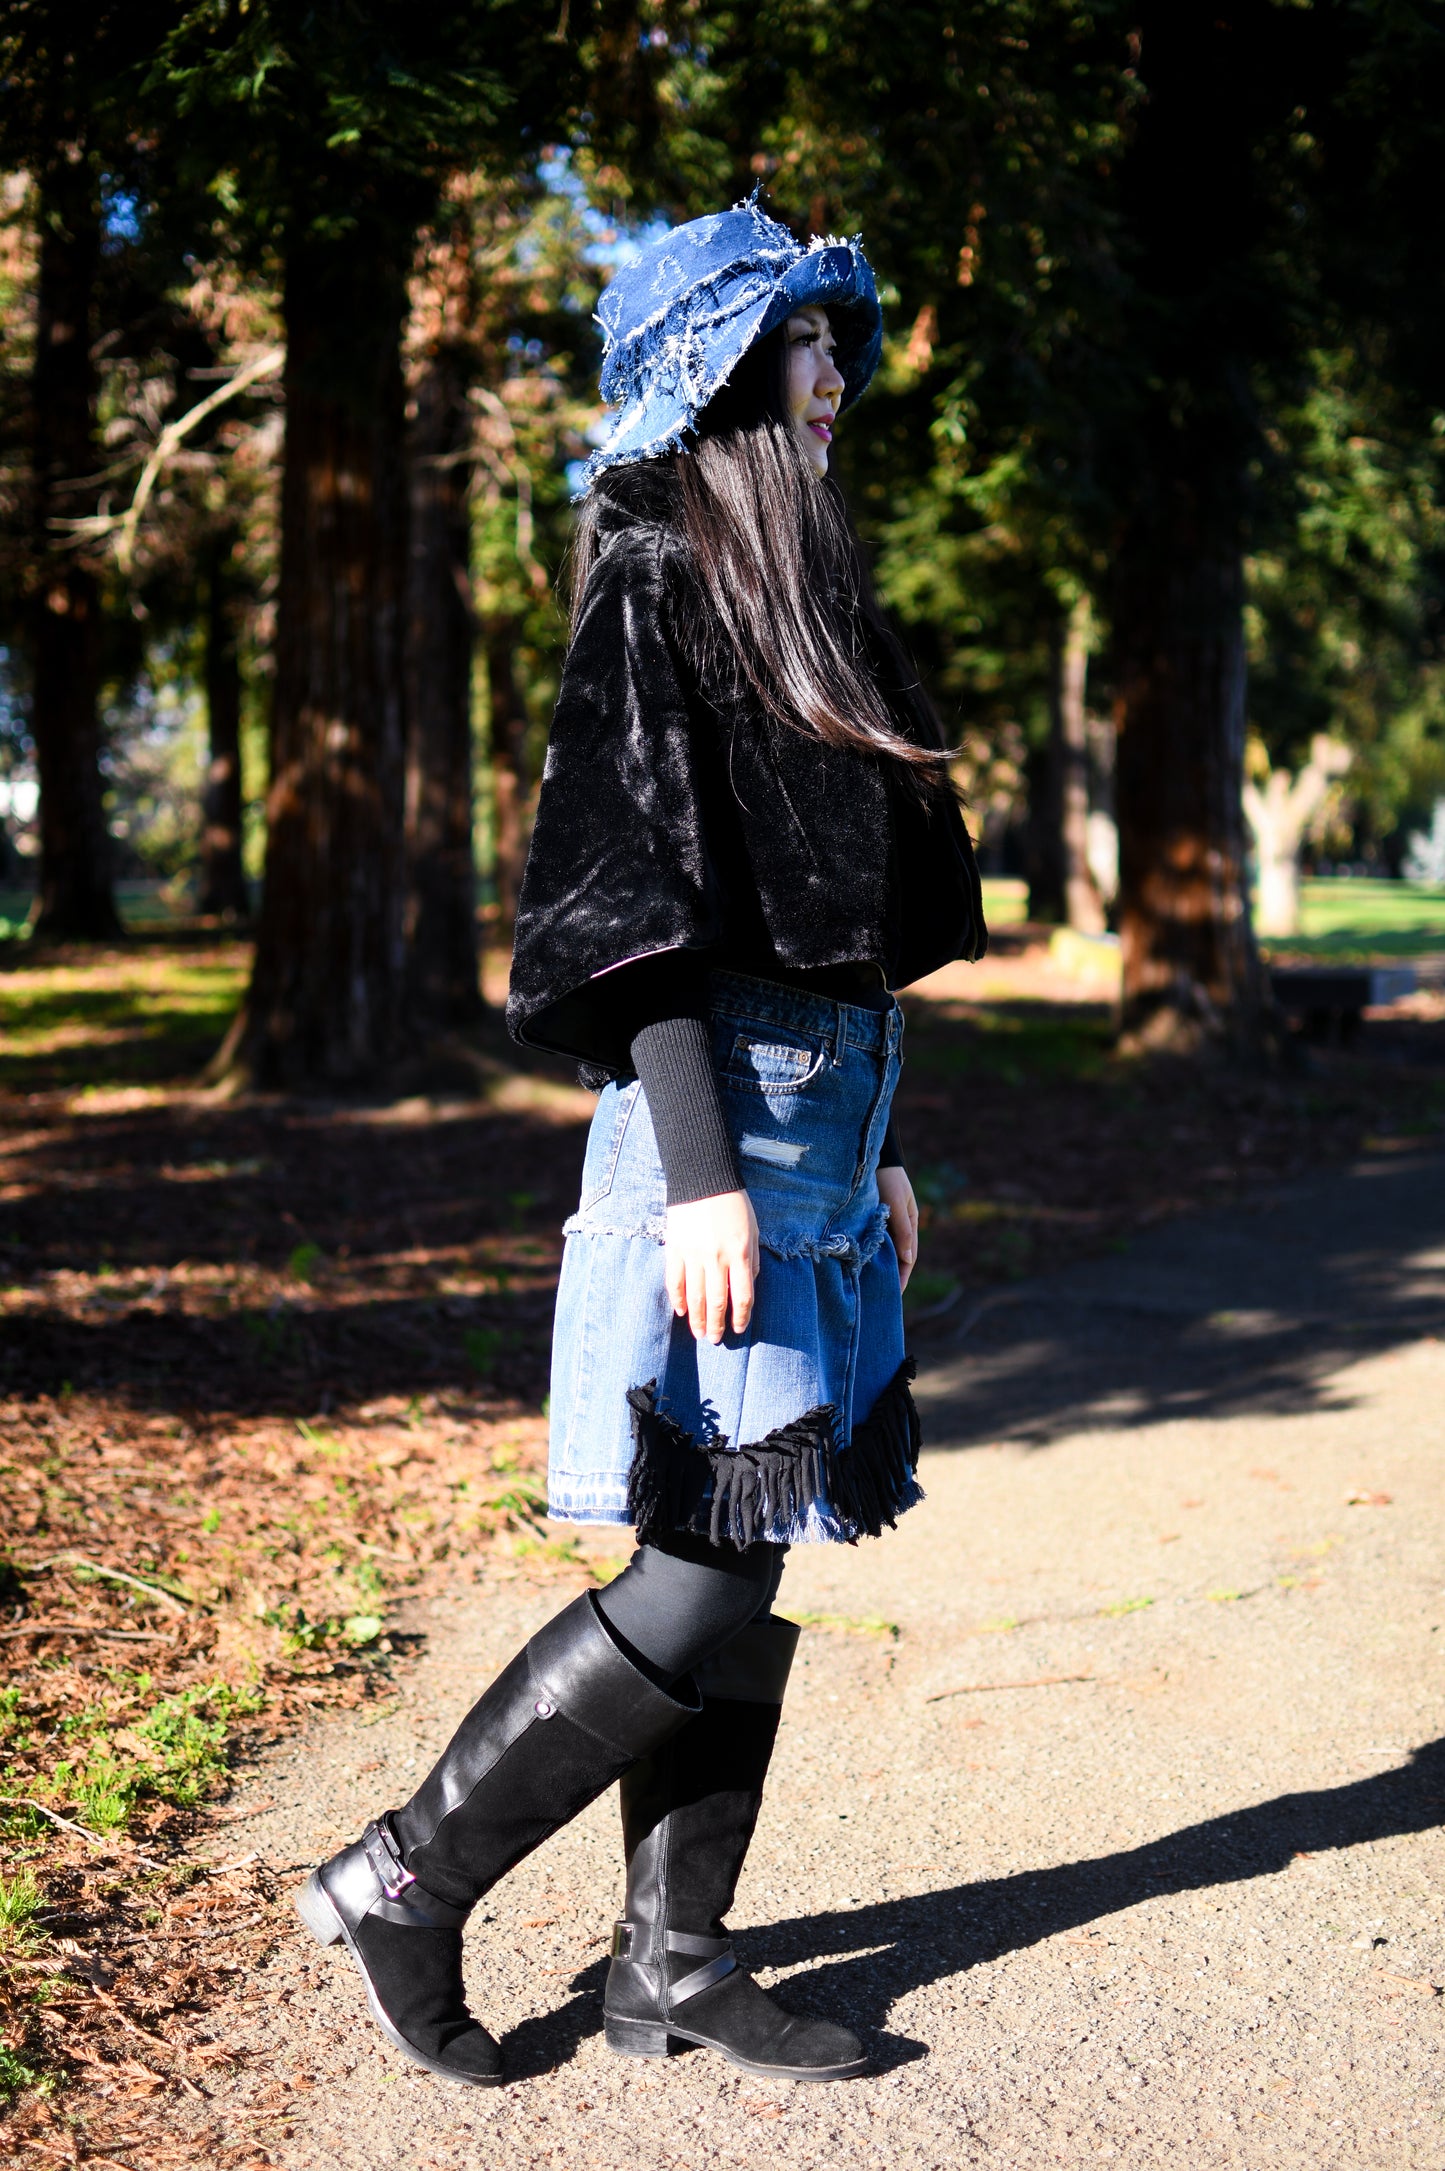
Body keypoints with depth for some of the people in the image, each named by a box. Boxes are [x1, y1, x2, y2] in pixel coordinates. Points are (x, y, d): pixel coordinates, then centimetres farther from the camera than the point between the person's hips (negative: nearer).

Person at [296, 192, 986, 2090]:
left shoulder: (794, 577, 19)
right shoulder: (654, 572, -9)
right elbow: (636, 894, -16)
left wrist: (876, 1145, 20)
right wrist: (702, 1170, -22)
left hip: (822, 1118, 9)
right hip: (721, 1112, -9)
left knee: (751, 1568, 9)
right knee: (705, 1582, -7)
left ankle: (671, 1965, 19)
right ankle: (404, 1882, 8)